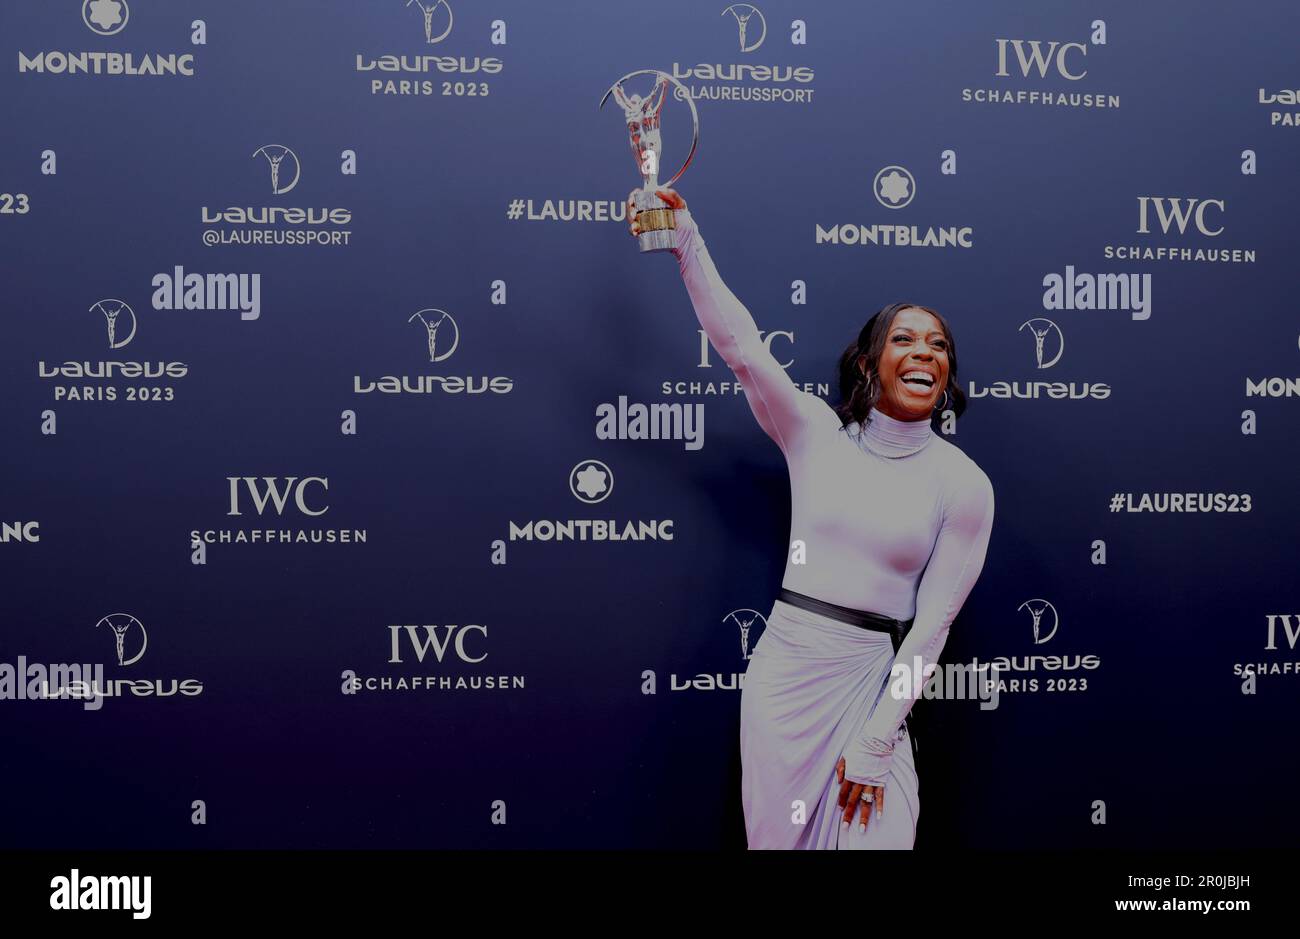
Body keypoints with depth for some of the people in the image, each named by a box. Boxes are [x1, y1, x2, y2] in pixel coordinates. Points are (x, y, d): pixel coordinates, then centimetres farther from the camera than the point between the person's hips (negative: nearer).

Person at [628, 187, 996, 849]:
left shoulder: (964, 484, -4)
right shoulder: (815, 434, 2)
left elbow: (933, 620, -6)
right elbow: (741, 346, -8)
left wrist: (877, 740, -9)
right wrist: (687, 243, -18)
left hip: (872, 683, -1)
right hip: (783, 670, 2)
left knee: (872, 837, -1)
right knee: (778, 836, 9)